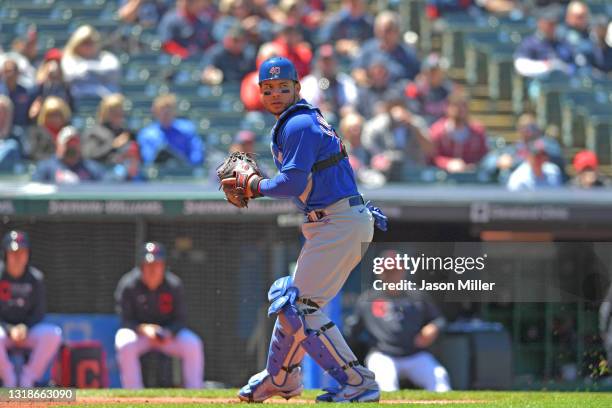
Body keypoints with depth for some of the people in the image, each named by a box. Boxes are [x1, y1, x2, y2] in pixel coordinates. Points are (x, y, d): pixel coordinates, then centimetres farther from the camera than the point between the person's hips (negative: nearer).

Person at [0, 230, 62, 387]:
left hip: (27, 329, 3)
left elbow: (39, 312, 4)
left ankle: (27, 379, -17)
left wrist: (25, 327, -15)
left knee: (53, 334, -26)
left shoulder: (35, 278, 1)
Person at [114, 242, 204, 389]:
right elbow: (126, 321, -12)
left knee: (193, 344, -26)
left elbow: (180, 319, -5)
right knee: (125, 345, -36)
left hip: (169, 331, 2)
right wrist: (144, 329, -32)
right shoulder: (128, 286, -13)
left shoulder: (174, 285, -9)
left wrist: (169, 333, -26)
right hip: (137, 330, -2)